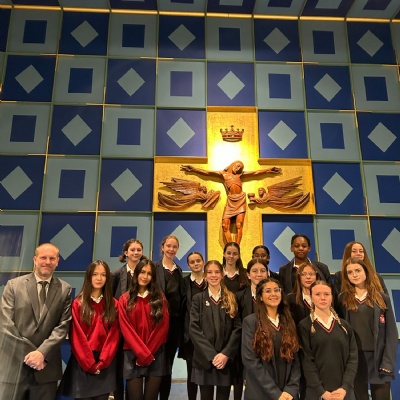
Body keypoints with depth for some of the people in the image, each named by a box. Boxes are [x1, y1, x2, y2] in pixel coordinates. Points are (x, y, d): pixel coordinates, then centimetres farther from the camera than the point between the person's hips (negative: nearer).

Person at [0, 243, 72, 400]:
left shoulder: (65, 289, 4)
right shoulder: (14, 285, 2)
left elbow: (63, 326, -2)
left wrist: (42, 352, -14)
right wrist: (30, 354, -10)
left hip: (46, 366, 1)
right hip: (14, 364, 0)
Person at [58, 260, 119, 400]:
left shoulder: (114, 304, 4)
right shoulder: (78, 304, -3)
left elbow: (113, 336, 0)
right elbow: (77, 337, -6)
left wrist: (101, 363, -8)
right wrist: (89, 364, -10)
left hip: (105, 364, 2)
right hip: (82, 363, -2)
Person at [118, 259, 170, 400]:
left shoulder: (159, 298, 6)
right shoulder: (125, 299, 3)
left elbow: (163, 327, 0)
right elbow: (126, 329, -3)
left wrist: (148, 353, -8)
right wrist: (142, 353, -11)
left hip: (156, 355, 1)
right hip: (133, 355, -1)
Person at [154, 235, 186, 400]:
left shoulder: (179, 270, 13)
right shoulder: (154, 267, -3)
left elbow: (182, 296, 13)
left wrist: (181, 320, 5)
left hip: (175, 321, 4)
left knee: (168, 364, 12)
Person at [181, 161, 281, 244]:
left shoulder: (240, 174, 19)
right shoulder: (223, 174, 14)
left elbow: (256, 173, 22)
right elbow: (207, 172, 10)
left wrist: (269, 170, 20)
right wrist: (193, 169, 4)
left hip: (241, 200, 1)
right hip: (230, 201, -1)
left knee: (239, 225, -8)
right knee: (225, 226, -13)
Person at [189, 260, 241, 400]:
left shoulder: (231, 299, 7)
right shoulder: (198, 299, 4)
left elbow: (237, 328, -1)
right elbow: (194, 329, -5)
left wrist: (226, 353, -13)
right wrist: (212, 355, -14)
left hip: (226, 360, 1)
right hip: (204, 359, 0)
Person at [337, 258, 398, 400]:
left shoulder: (382, 298, 2)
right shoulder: (343, 299, 3)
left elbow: (391, 332, 0)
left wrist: (388, 362, -8)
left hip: (378, 358, 0)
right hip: (353, 358, 0)